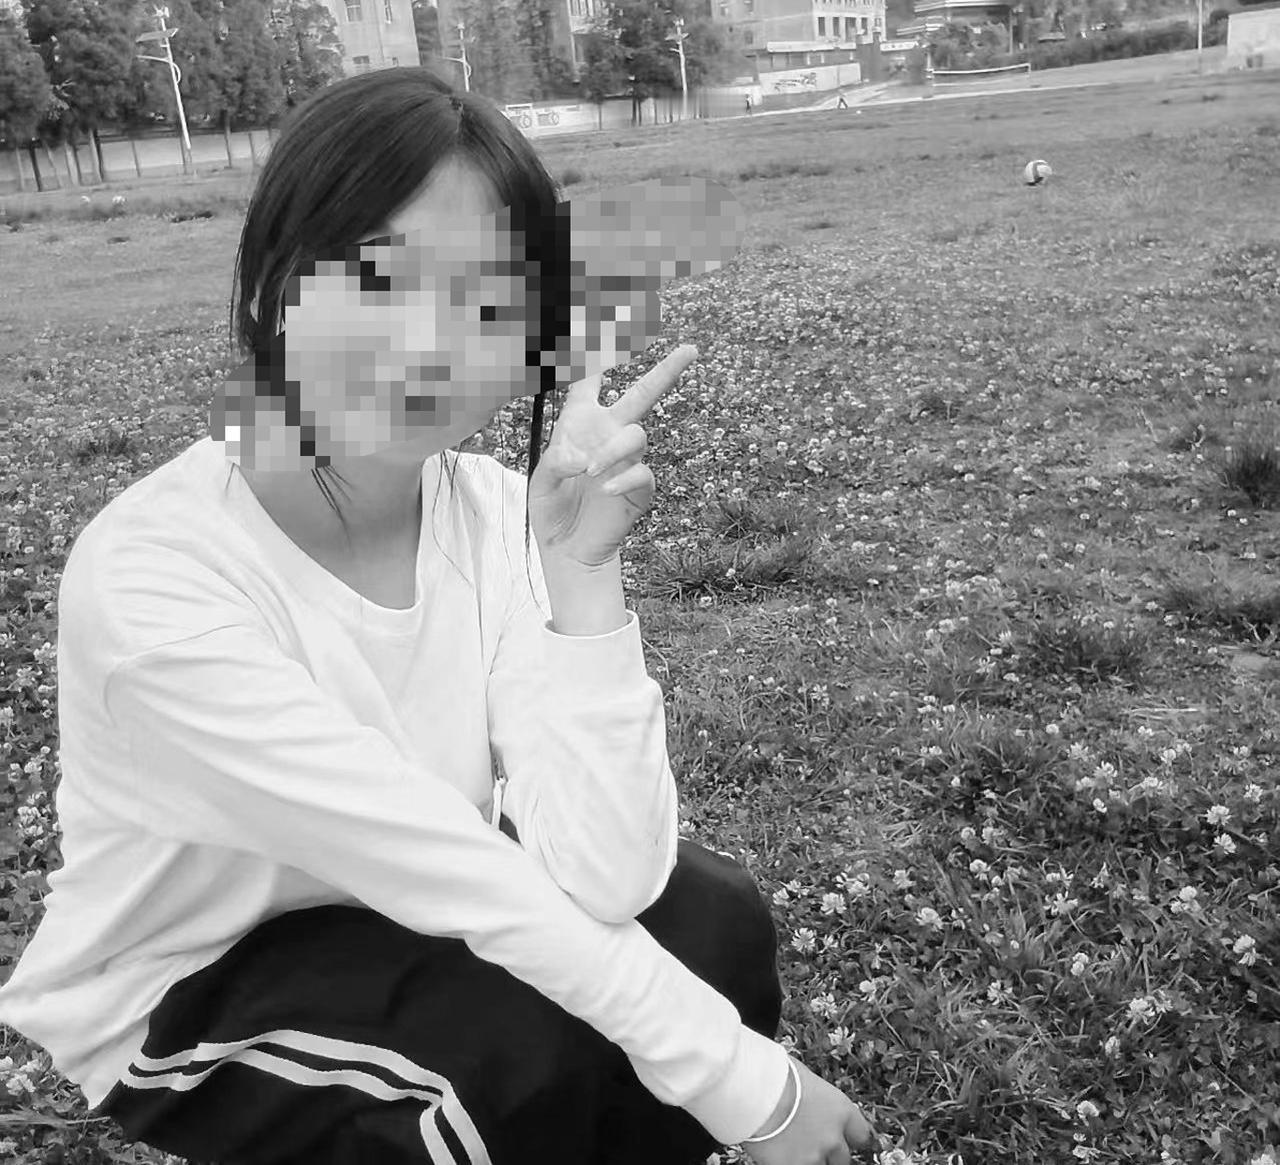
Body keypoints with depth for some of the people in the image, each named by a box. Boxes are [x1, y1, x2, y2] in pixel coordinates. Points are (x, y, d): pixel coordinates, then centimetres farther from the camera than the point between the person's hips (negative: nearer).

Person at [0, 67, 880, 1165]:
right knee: (523, 1043, -28)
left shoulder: (496, 513, -17)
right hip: (182, 1000, -3)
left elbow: (601, 885, -25)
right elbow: (438, 867, -31)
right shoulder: (150, 578, -31)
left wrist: (582, 574, -34)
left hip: (403, 922, 4)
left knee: (712, 920, -15)